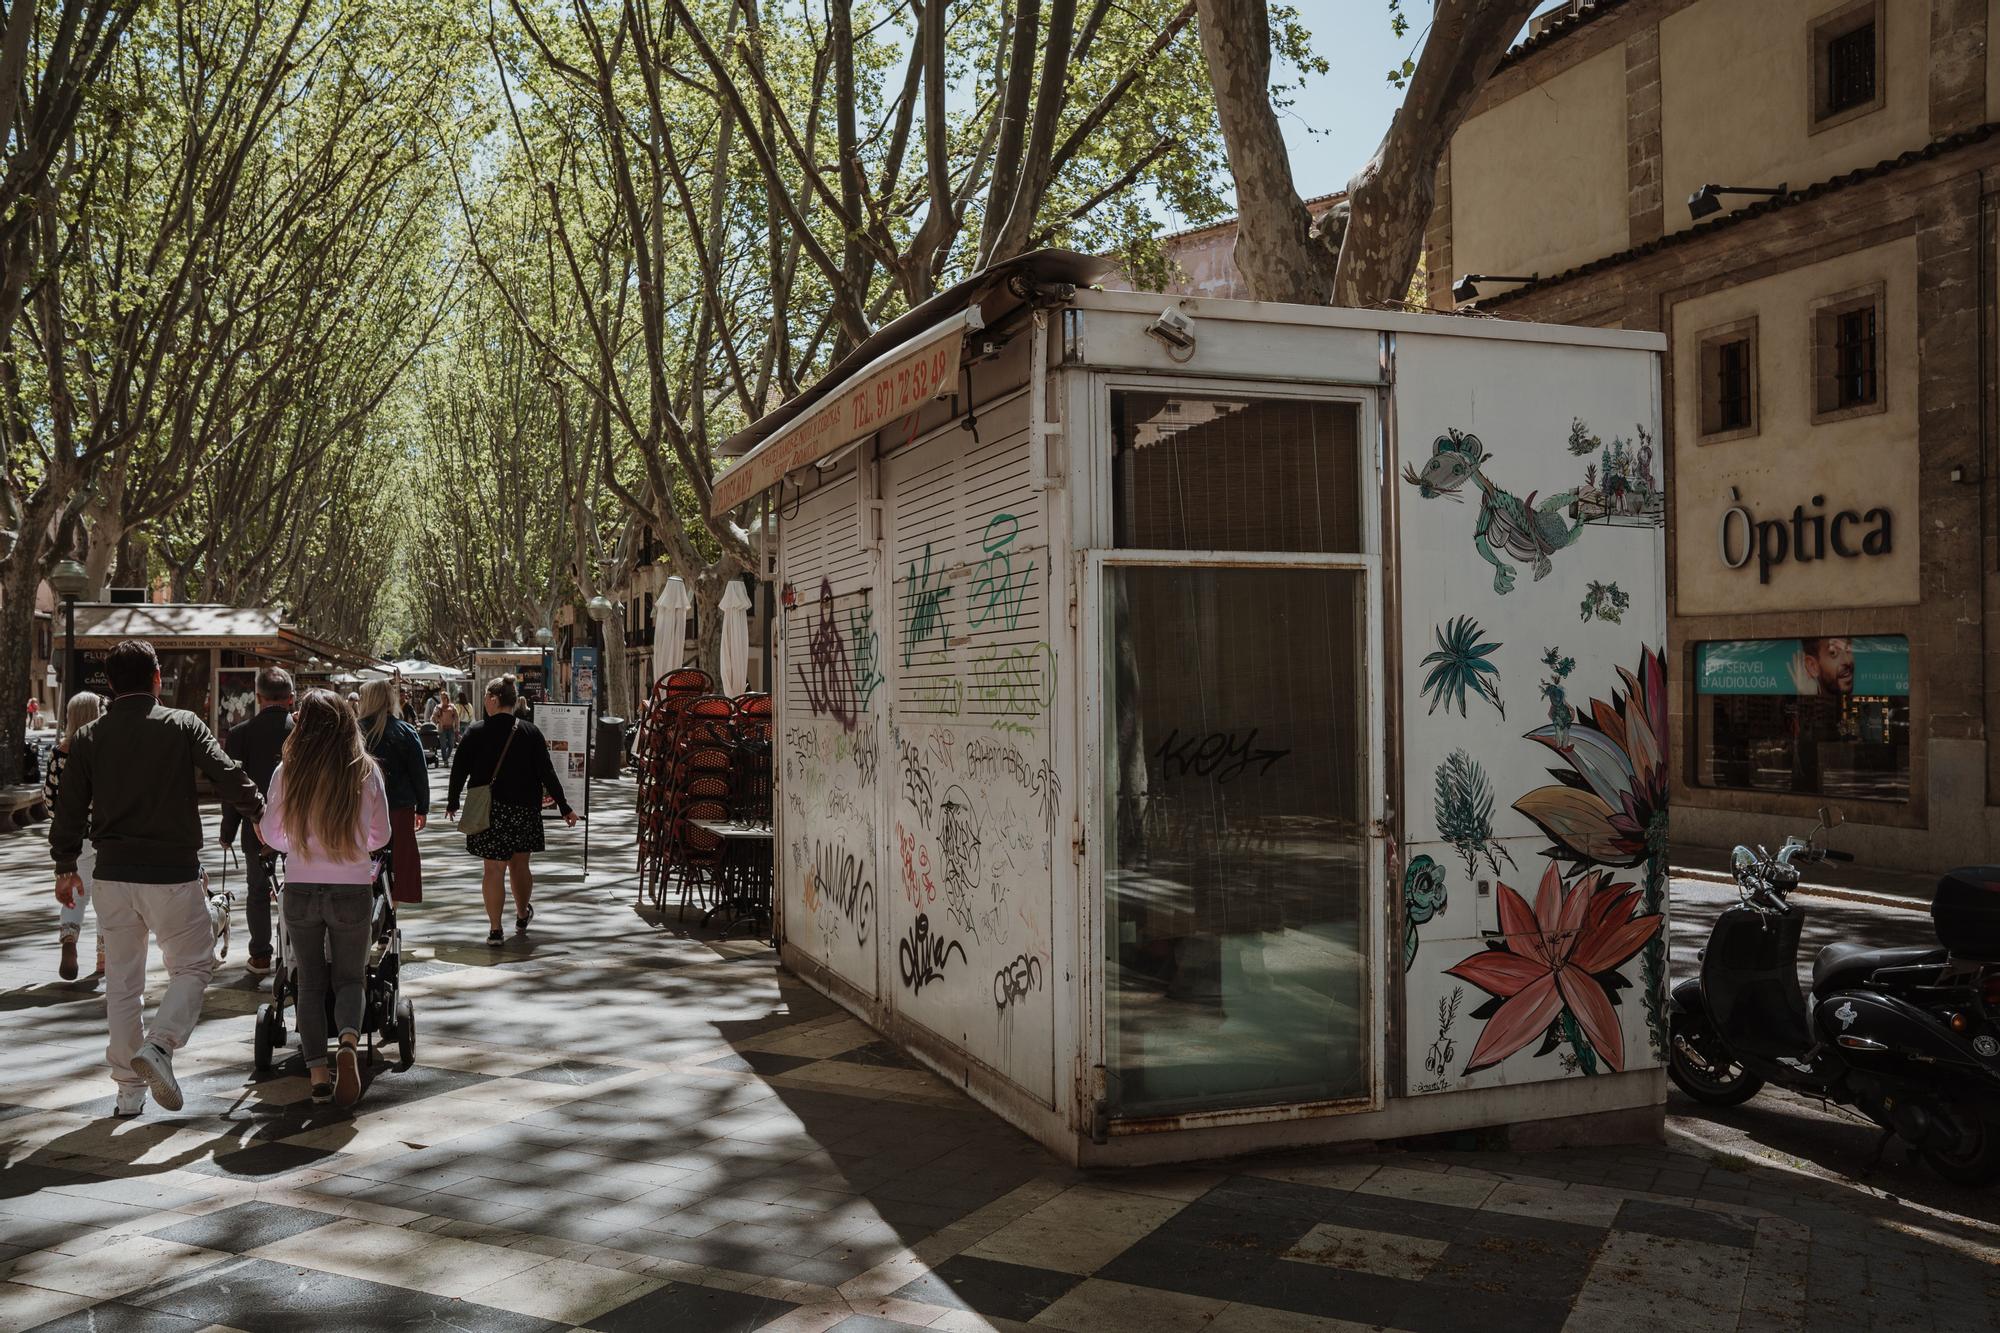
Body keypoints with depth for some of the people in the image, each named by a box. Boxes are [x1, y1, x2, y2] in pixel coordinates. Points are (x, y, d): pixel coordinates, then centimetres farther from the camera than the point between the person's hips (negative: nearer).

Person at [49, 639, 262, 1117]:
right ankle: (158, 1044, -15)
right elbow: (228, 777, -8)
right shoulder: (183, 725, -5)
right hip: (173, 872, -3)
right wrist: (261, 813, 10)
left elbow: (70, 808, 6)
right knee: (192, 966, 9)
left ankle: (129, 1089, 18)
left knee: (122, 980, 13)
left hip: (112, 875, 4)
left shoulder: (88, 738, 4)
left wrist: (65, 867, 18)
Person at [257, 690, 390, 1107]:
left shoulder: (288, 772, -4)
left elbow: (271, 835, 6)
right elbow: (381, 834, 5)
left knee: (310, 982, 14)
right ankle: (349, 1042, -14)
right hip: (352, 889, 0)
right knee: (349, 978, 13)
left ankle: (317, 1073, 10)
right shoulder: (366, 771, -5)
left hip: (301, 889, 1)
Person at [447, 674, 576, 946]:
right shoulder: (530, 732, -3)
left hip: (489, 811, -2)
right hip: (524, 809, 2)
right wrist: (564, 807, 1)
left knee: (493, 868, 1)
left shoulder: (476, 733, -7)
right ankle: (523, 916, 34)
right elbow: (547, 773, -4)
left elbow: (459, 770, -2)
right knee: (520, 865, 16)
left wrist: (452, 803, 12)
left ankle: (495, 930, 1)